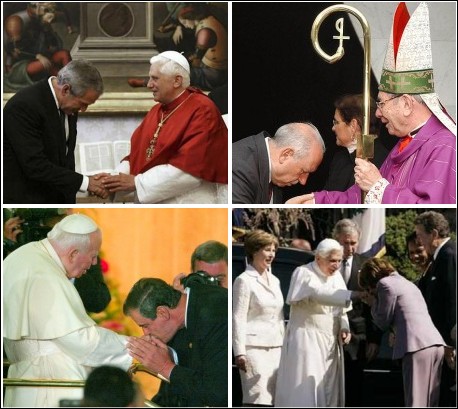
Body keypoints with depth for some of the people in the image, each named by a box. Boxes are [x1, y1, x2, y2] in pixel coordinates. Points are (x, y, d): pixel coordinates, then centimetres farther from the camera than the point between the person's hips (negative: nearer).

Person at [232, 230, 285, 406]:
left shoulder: (274, 281, 17)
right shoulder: (244, 281, -6)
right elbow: (238, 318, -9)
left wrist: (284, 344, 18)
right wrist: (239, 352, -14)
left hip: (275, 348, 7)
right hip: (254, 347, -7)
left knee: (271, 398, 5)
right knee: (257, 398, -12)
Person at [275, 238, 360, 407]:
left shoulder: (336, 276, 9)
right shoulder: (303, 273, -11)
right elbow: (319, 294, -30)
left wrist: (344, 328, -6)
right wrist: (354, 294, -37)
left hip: (330, 343, 7)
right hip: (306, 342, -7)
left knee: (328, 395, 5)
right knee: (304, 392, -10)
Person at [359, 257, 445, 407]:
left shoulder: (385, 284, 2)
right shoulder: (406, 283, 29)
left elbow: (383, 321, 3)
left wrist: (373, 303, 19)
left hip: (418, 346, -9)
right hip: (436, 344, 9)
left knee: (416, 402, -9)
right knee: (431, 403, 9)